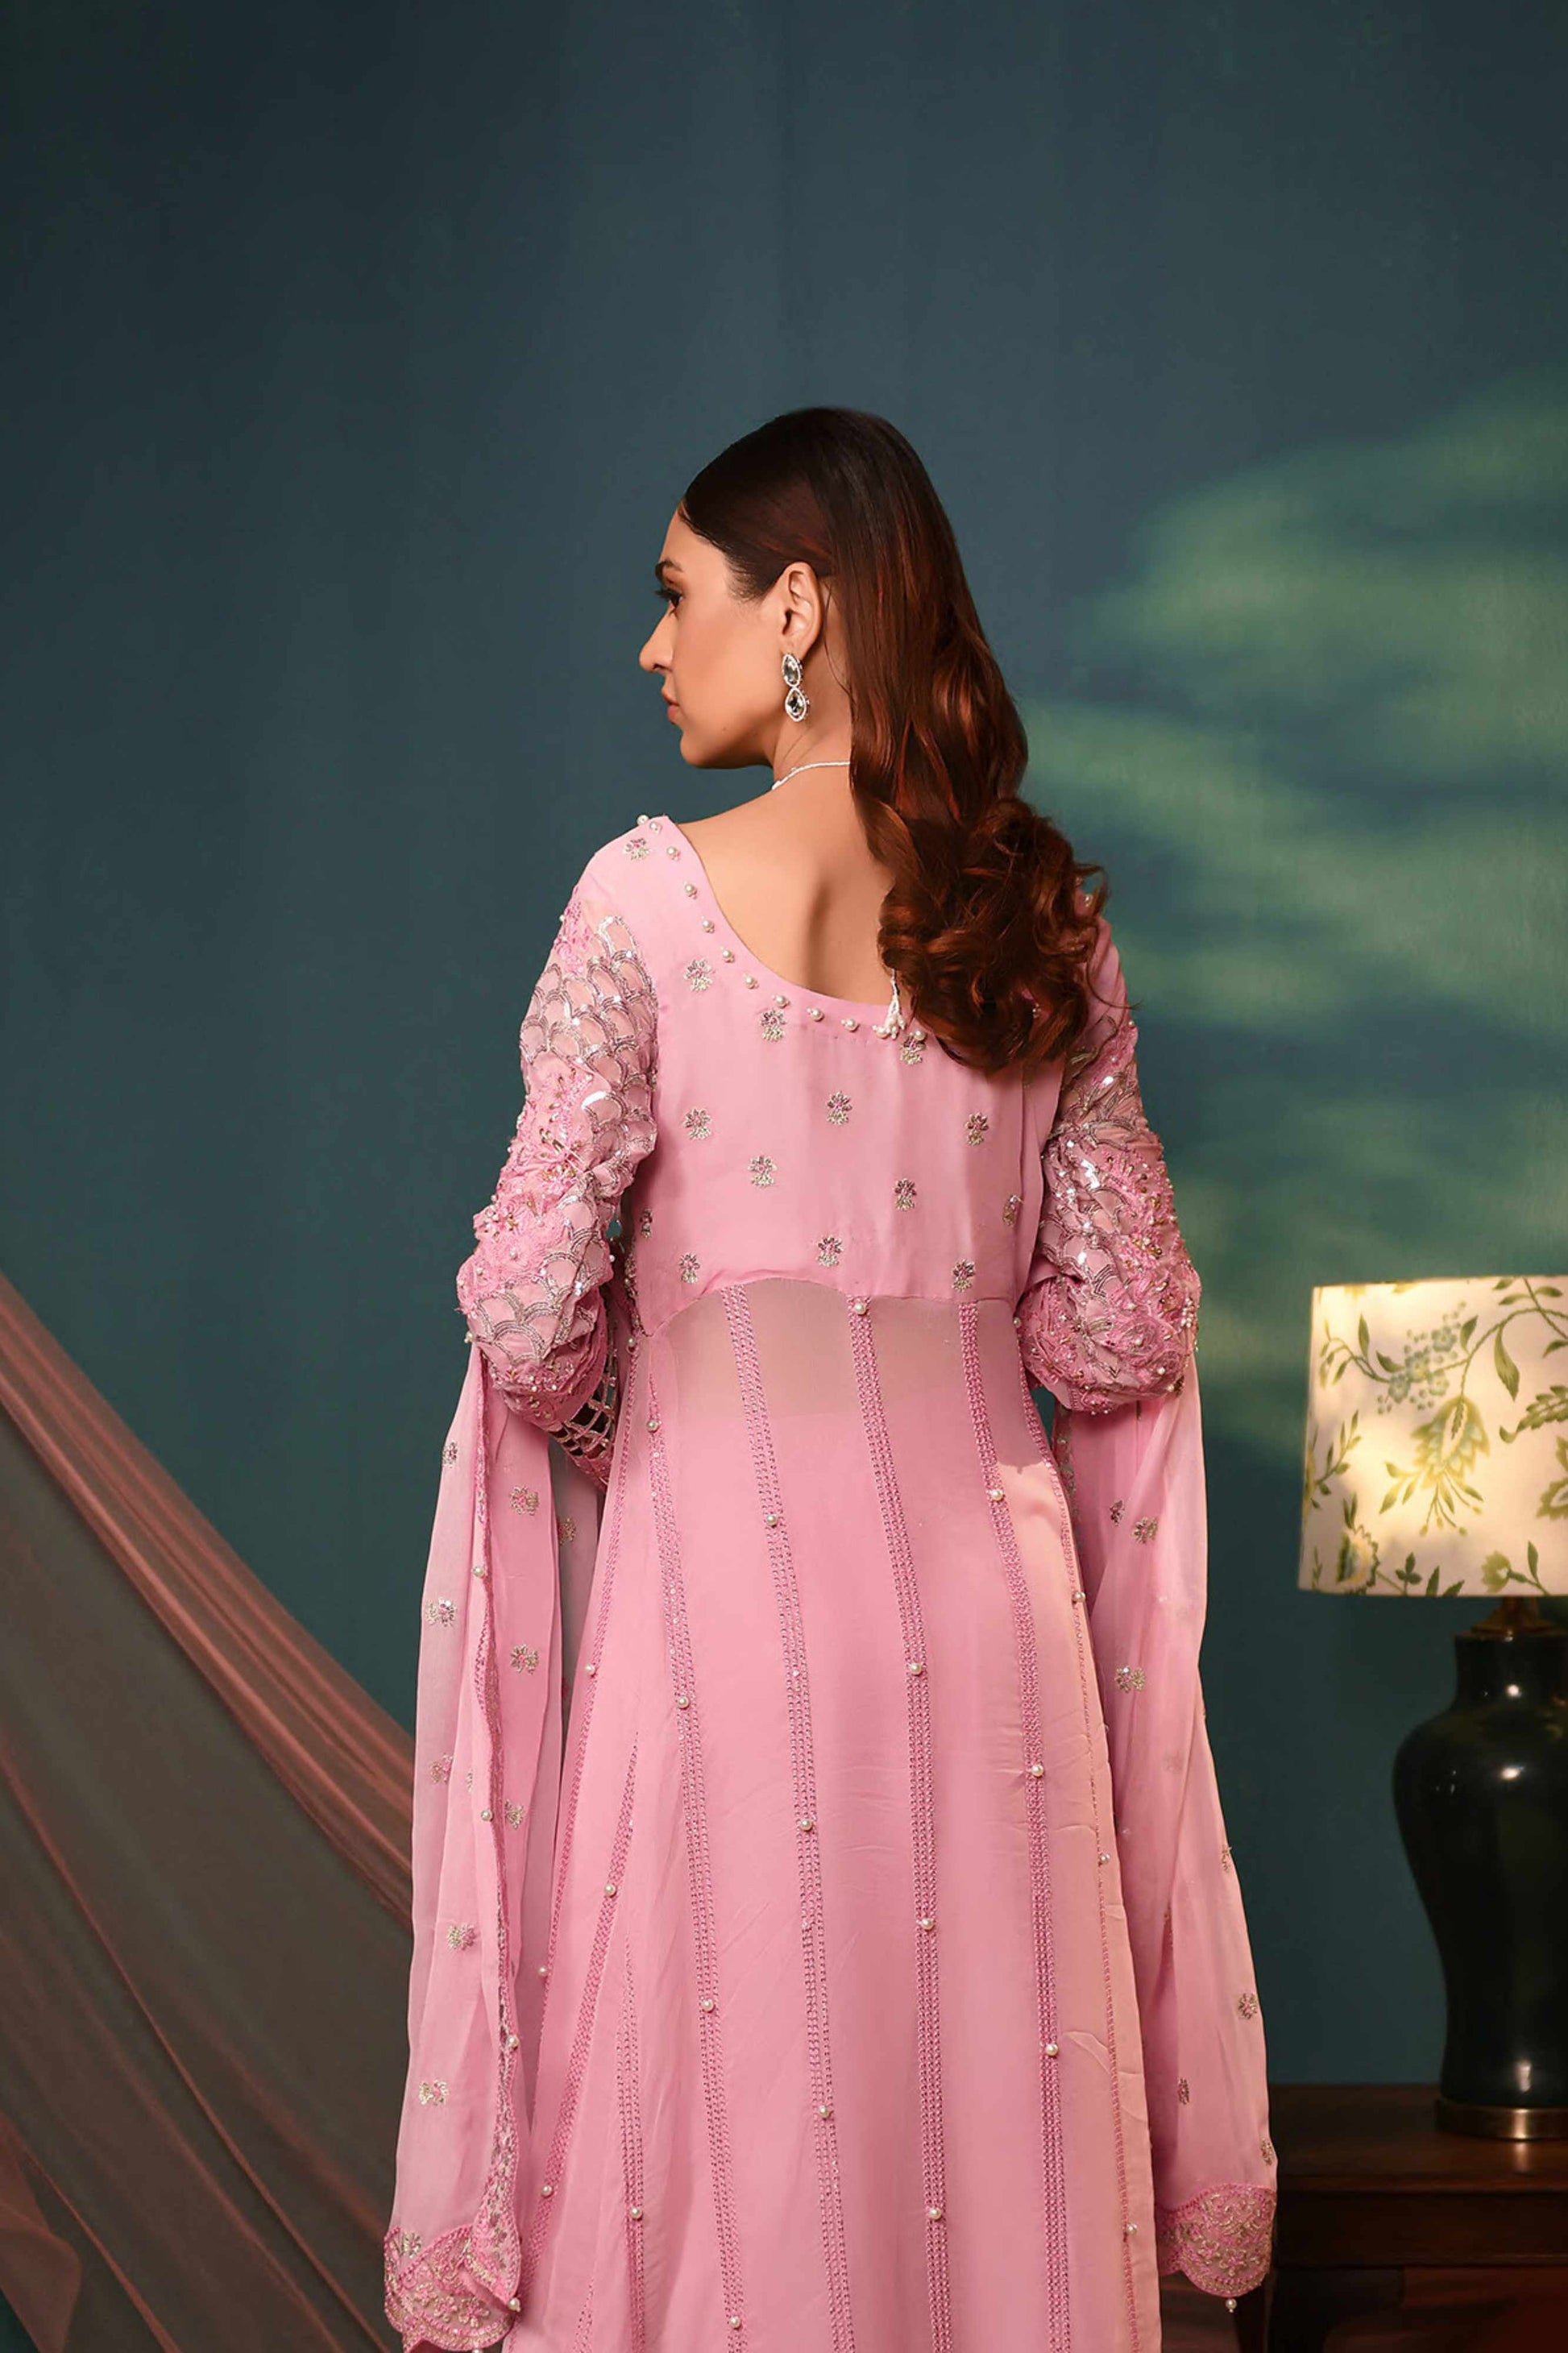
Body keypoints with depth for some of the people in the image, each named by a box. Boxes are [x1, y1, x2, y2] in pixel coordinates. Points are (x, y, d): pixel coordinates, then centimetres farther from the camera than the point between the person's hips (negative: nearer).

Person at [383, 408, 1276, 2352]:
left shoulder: (651, 895, -7)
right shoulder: (1042, 911, 5)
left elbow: (532, 1316, -9)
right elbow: (1127, 1328, 6)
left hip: (730, 1583, -4)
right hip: (987, 1581, 4)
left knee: (742, 2139, 4)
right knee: (994, 2129, 11)